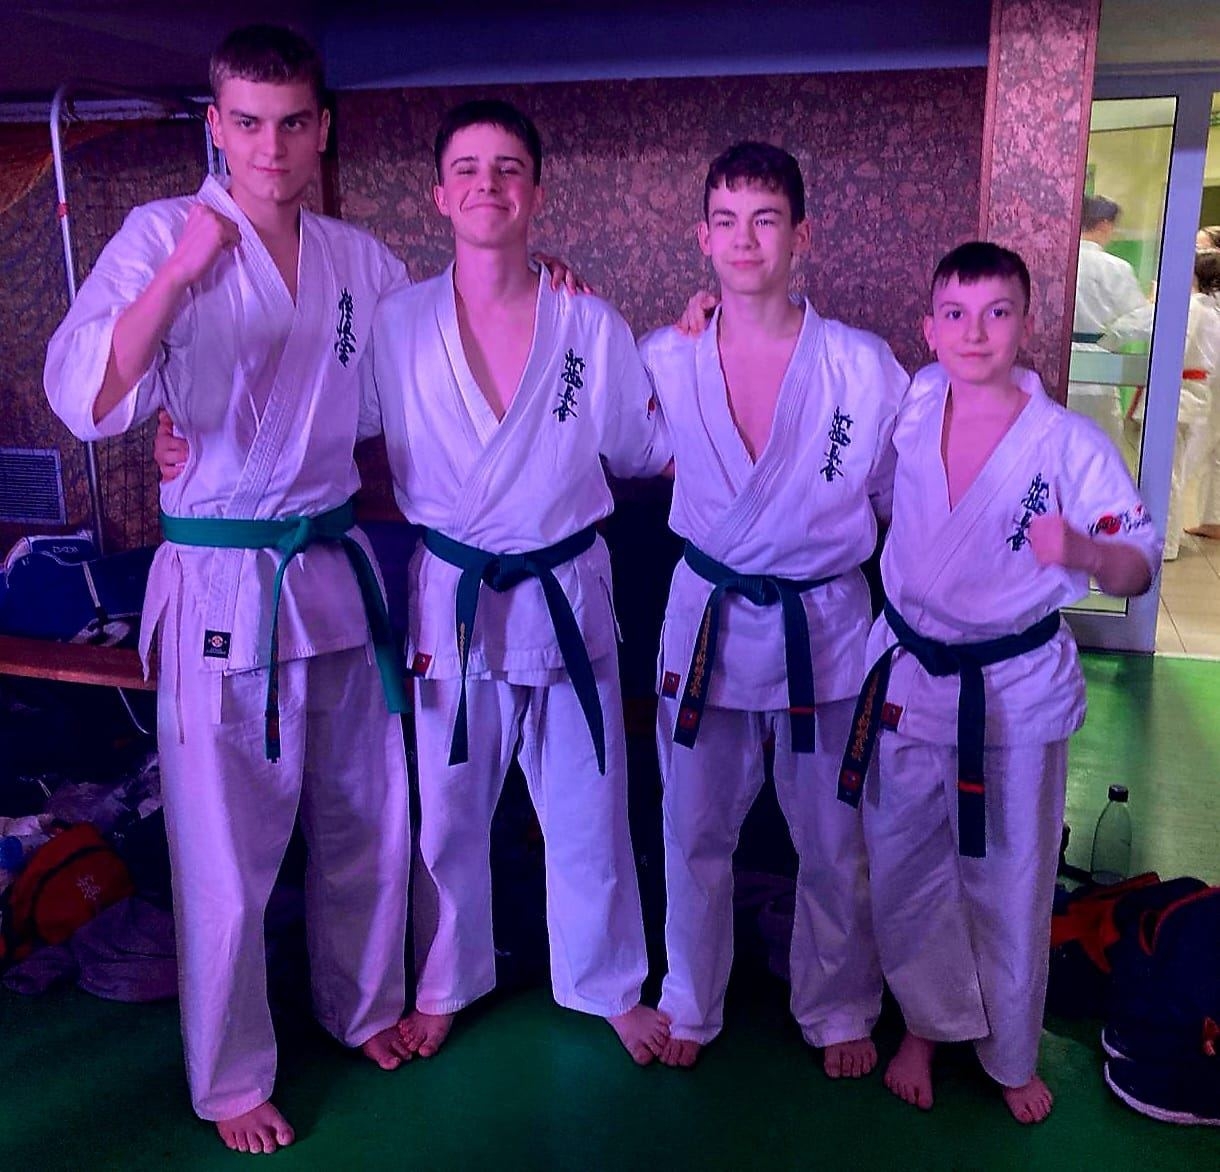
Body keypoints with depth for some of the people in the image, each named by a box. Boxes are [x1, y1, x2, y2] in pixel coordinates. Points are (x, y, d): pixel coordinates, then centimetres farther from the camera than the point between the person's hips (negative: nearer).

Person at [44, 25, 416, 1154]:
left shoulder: (362, 260, 6)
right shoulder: (161, 236, -7)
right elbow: (84, 401, -20)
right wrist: (180, 272, -27)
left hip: (339, 571, 5)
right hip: (221, 585, -4)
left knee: (366, 818, 18)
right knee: (227, 850, 6)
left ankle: (364, 1003, 43)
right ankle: (231, 1076, 29)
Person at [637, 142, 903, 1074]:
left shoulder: (865, 365, -9)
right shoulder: (662, 361, -6)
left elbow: (905, 499, 2)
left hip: (825, 622, -1)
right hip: (707, 618, 1)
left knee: (835, 843, 13)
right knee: (695, 831, 14)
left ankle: (839, 1010, 39)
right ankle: (691, 1004, 38)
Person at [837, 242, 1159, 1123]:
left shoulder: (1070, 444, -12)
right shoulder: (907, 408, -5)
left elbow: (1140, 568, -9)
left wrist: (1085, 549, -31)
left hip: (1018, 687, -2)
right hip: (907, 674, 2)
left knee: (1010, 883, 13)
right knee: (905, 869, 14)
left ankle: (1011, 1054, 38)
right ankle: (926, 1024, 40)